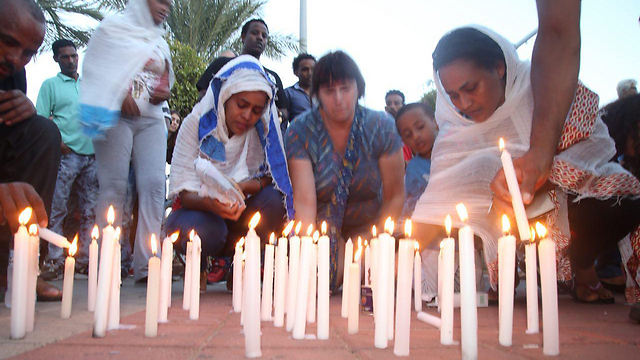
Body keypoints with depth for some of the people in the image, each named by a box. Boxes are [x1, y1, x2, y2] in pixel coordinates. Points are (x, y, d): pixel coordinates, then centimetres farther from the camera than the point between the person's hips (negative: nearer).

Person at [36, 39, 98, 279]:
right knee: (57, 208, -7)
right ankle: (55, 261, -4)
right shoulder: (50, 84, 10)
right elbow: (41, 120, 1)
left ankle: (84, 259, 9)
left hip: (91, 155, 4)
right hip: (65, 153, -4)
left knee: (90, 211, 3)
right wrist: (57, 143, -13)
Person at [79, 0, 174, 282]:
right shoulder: (114, 26, 10)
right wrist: (119, 96, -13)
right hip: (117, 116, -4)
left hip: (150, 120, 5)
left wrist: (164, 93, 6)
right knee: (114, 186, -11)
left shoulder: (160, 43, 26)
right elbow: (96, 67, 2)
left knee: (153, 185, -11)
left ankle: (147, 264, -12)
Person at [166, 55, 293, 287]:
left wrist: (241, 188, -35)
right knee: (207, 230, -36)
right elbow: (184, 192, -17)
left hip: (237, 215, 2)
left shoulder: (263, 129, -6)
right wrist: (210, 203, -40)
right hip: (196, 210, -2)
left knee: (273, 198, -27)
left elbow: (271, 177, -13)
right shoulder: (196, 123, -12)